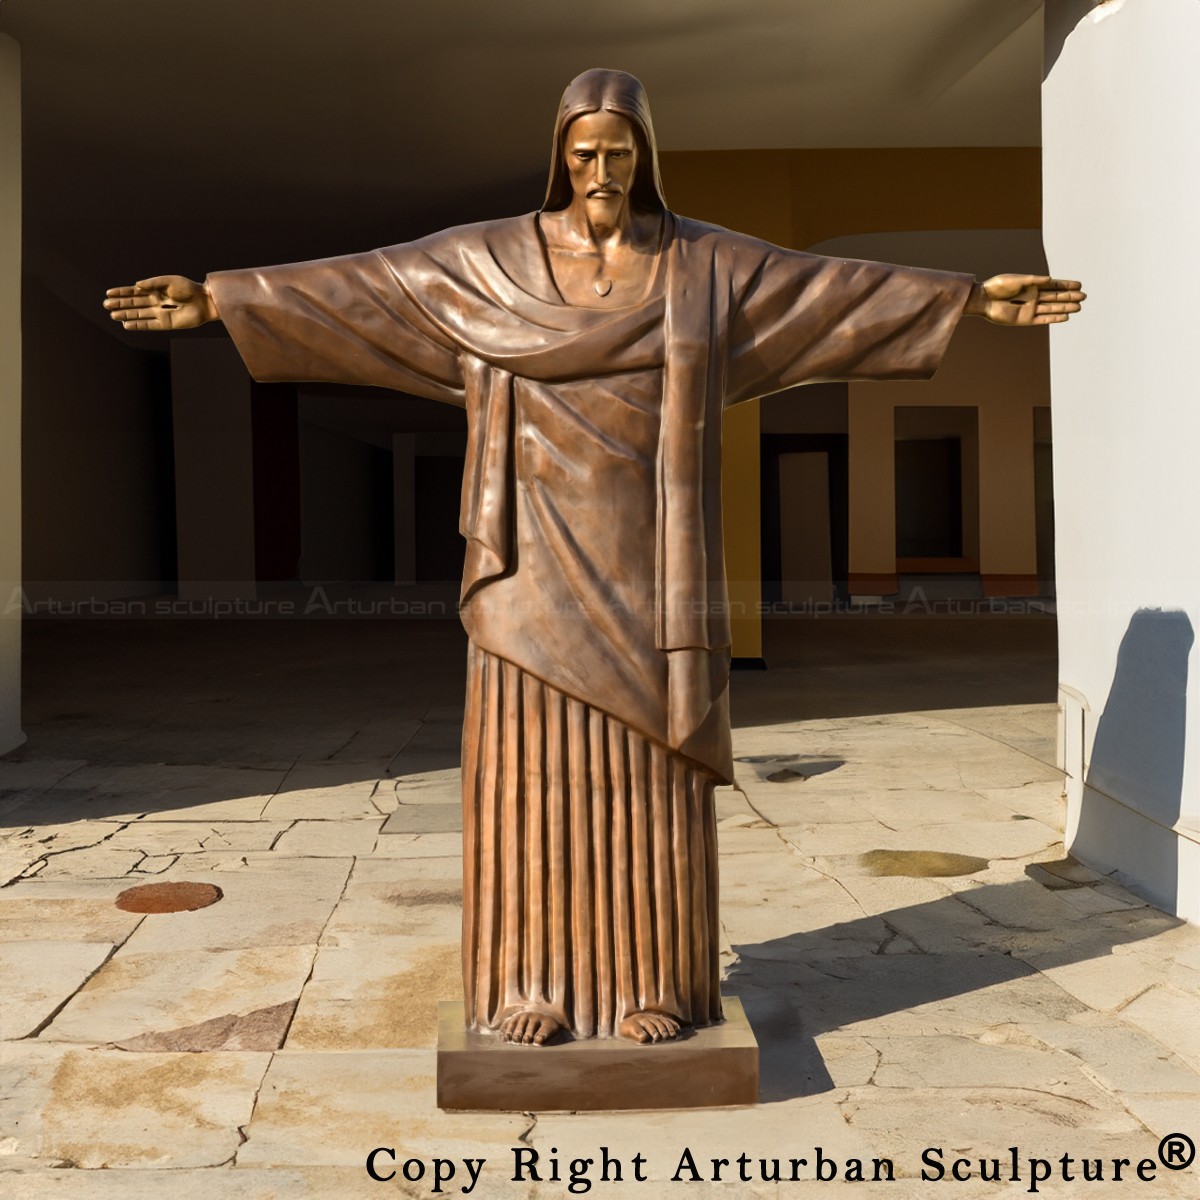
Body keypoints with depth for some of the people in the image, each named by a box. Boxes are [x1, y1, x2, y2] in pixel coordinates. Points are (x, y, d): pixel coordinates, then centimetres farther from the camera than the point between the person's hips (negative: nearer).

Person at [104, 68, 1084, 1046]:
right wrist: (216, 300, -4)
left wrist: (979, 297, 8)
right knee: (535, 762, -1)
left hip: (646, 553, 1)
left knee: (648, 765, 1)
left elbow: (842, 287, 9)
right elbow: (356, 285, 1)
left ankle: (651, 977, 13)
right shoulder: (490, 260, 5)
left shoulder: (706, 264, 8)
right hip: (547, 553, 0)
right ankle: (535, 977, 11)